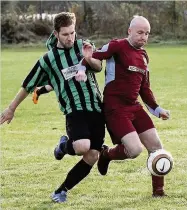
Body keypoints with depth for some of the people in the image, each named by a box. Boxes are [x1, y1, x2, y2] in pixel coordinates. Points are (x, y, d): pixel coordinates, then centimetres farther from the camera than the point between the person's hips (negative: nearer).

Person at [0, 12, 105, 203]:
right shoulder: (48, 59, 2)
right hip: (74, 110, -4)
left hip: (96, 108, 4)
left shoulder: (83, 46, 10)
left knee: (91, 157, -2)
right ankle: (65, 146, 8)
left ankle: (61, 191, 16)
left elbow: (98, 66, 0)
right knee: (82, 147, -30)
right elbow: (28, 86, 11)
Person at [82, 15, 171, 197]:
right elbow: (92, 58, -18)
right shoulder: (117, 46, -10)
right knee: (135, 149, -19)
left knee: (156, 147, 3)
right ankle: (107, 155, 13)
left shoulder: (143, 56, 14)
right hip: (115, 109, -8)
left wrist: (156, 109, 17)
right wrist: (82, 67, -40)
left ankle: (158, 189, 18)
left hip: (134, 107, 8)